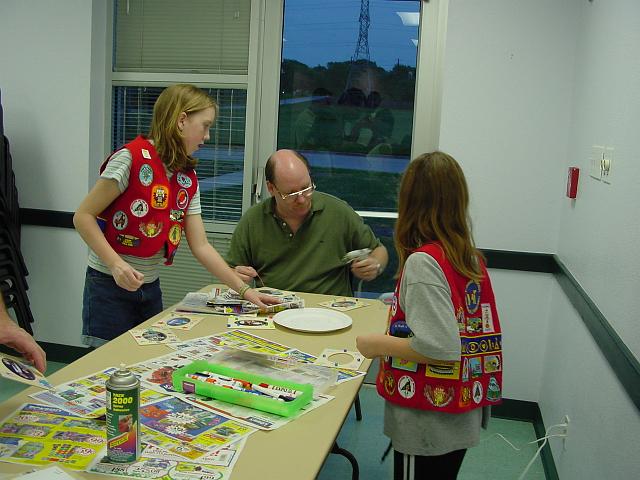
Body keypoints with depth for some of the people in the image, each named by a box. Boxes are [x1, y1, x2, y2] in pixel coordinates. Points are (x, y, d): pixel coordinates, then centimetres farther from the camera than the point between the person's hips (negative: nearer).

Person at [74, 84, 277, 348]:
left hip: (150, 288, 7)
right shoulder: (132, 158, -15)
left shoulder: (188, 179, 5)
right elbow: (83, 216, -14)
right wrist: (116, 264, -26)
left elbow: (201, 246, 5)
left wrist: (245, 290, 1)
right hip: (110, 287, -6)